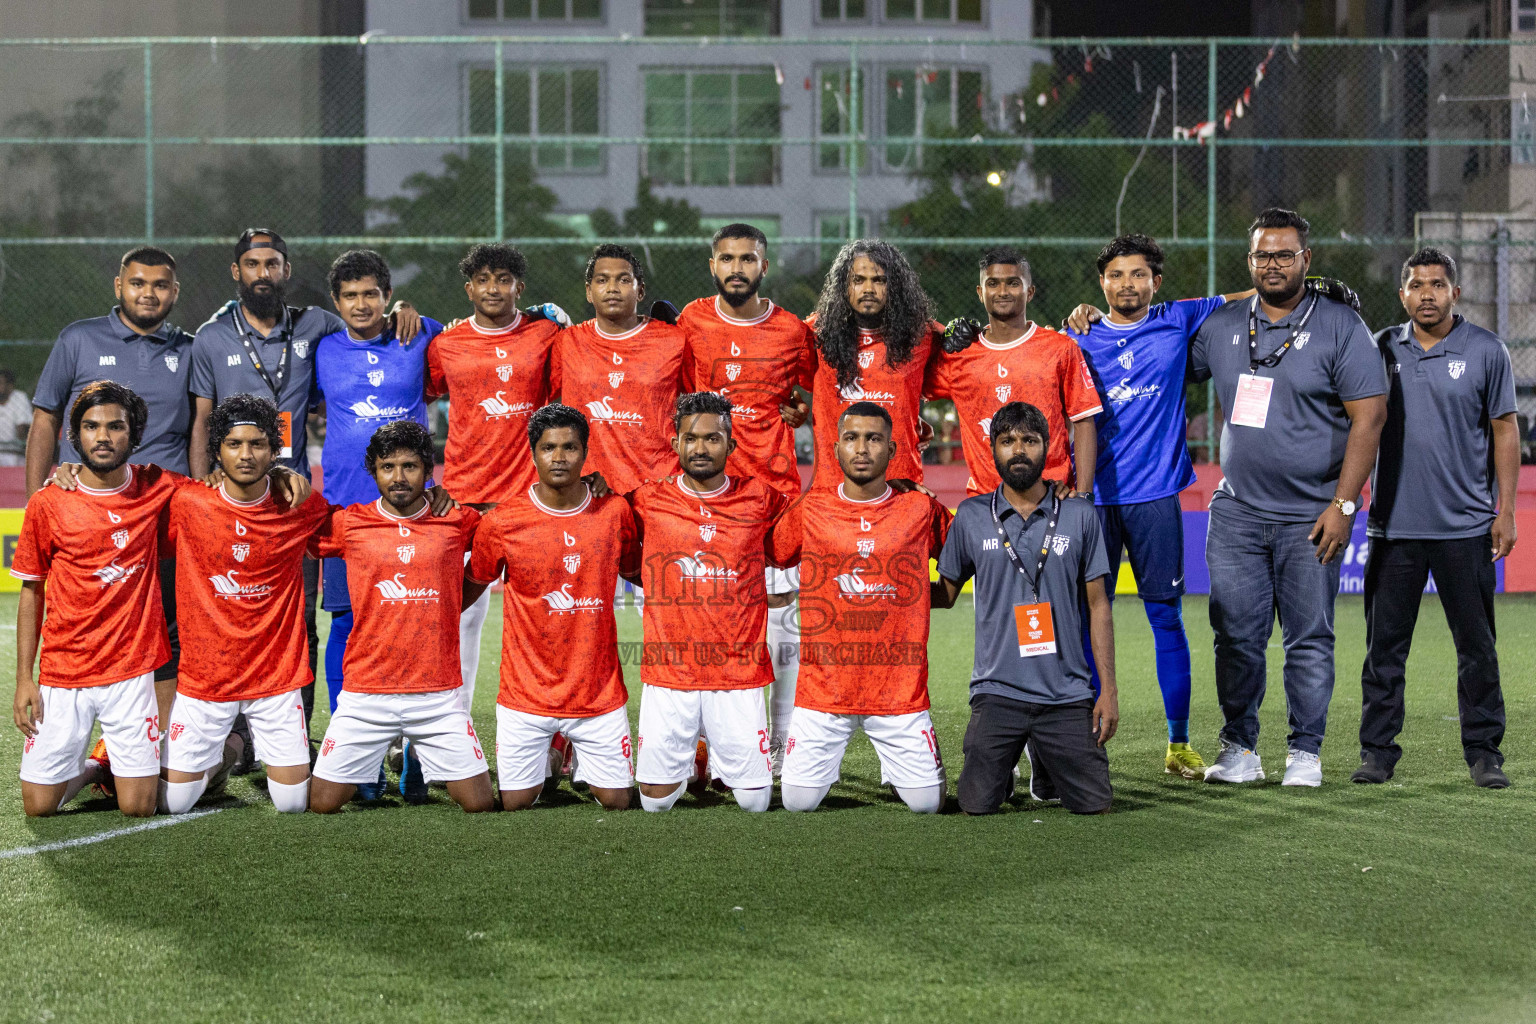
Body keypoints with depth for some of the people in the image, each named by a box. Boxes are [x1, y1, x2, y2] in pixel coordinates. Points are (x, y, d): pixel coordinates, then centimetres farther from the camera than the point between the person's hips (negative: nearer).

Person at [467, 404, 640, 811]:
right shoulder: (502, 521, -8)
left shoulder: (614, 511, -2)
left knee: (616, 801, 5)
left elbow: (635, 570, 15)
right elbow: (474, 582, 8)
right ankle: (546, 760, 35)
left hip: (599, 693, 1)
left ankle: (579, 759, 37)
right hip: (526, 695, -1)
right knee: (515, 803, 3)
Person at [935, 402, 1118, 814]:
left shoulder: (1079, 516, 4)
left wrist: (1108, 689, 1)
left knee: (1094, 803, -4)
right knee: (977, 804, -10)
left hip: (1067, 692, 1)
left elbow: (1098, 605, 6)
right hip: (998, 691, 0)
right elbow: (945, 594, 13)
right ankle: (1005, 764, 25)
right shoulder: (971, 517, 4)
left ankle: (1044, 755, 27)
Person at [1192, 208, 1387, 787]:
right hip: (1237, 513, 3)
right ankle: (1239, 749, 13)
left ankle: (1305, 752, 11)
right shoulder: (1221, 326, 9)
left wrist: (1343, 505, -13)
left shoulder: (1340, 326, -3)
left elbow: (1368, 416, -7)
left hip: (1311, 518, -3)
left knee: (1310, 639, 2)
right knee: (1236, 635, 2)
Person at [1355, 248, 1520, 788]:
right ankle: (1377, 750, 11)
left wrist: (1505, 511, -2)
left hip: (1465, 526, -2)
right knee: (1384, 643, 4)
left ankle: (1484, 752, 11)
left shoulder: (1486, 351, 2)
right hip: (1393, 524, 2)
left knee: (1476, 644, 3)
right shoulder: (1382, 349, 7)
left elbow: (1505, 432, 4)